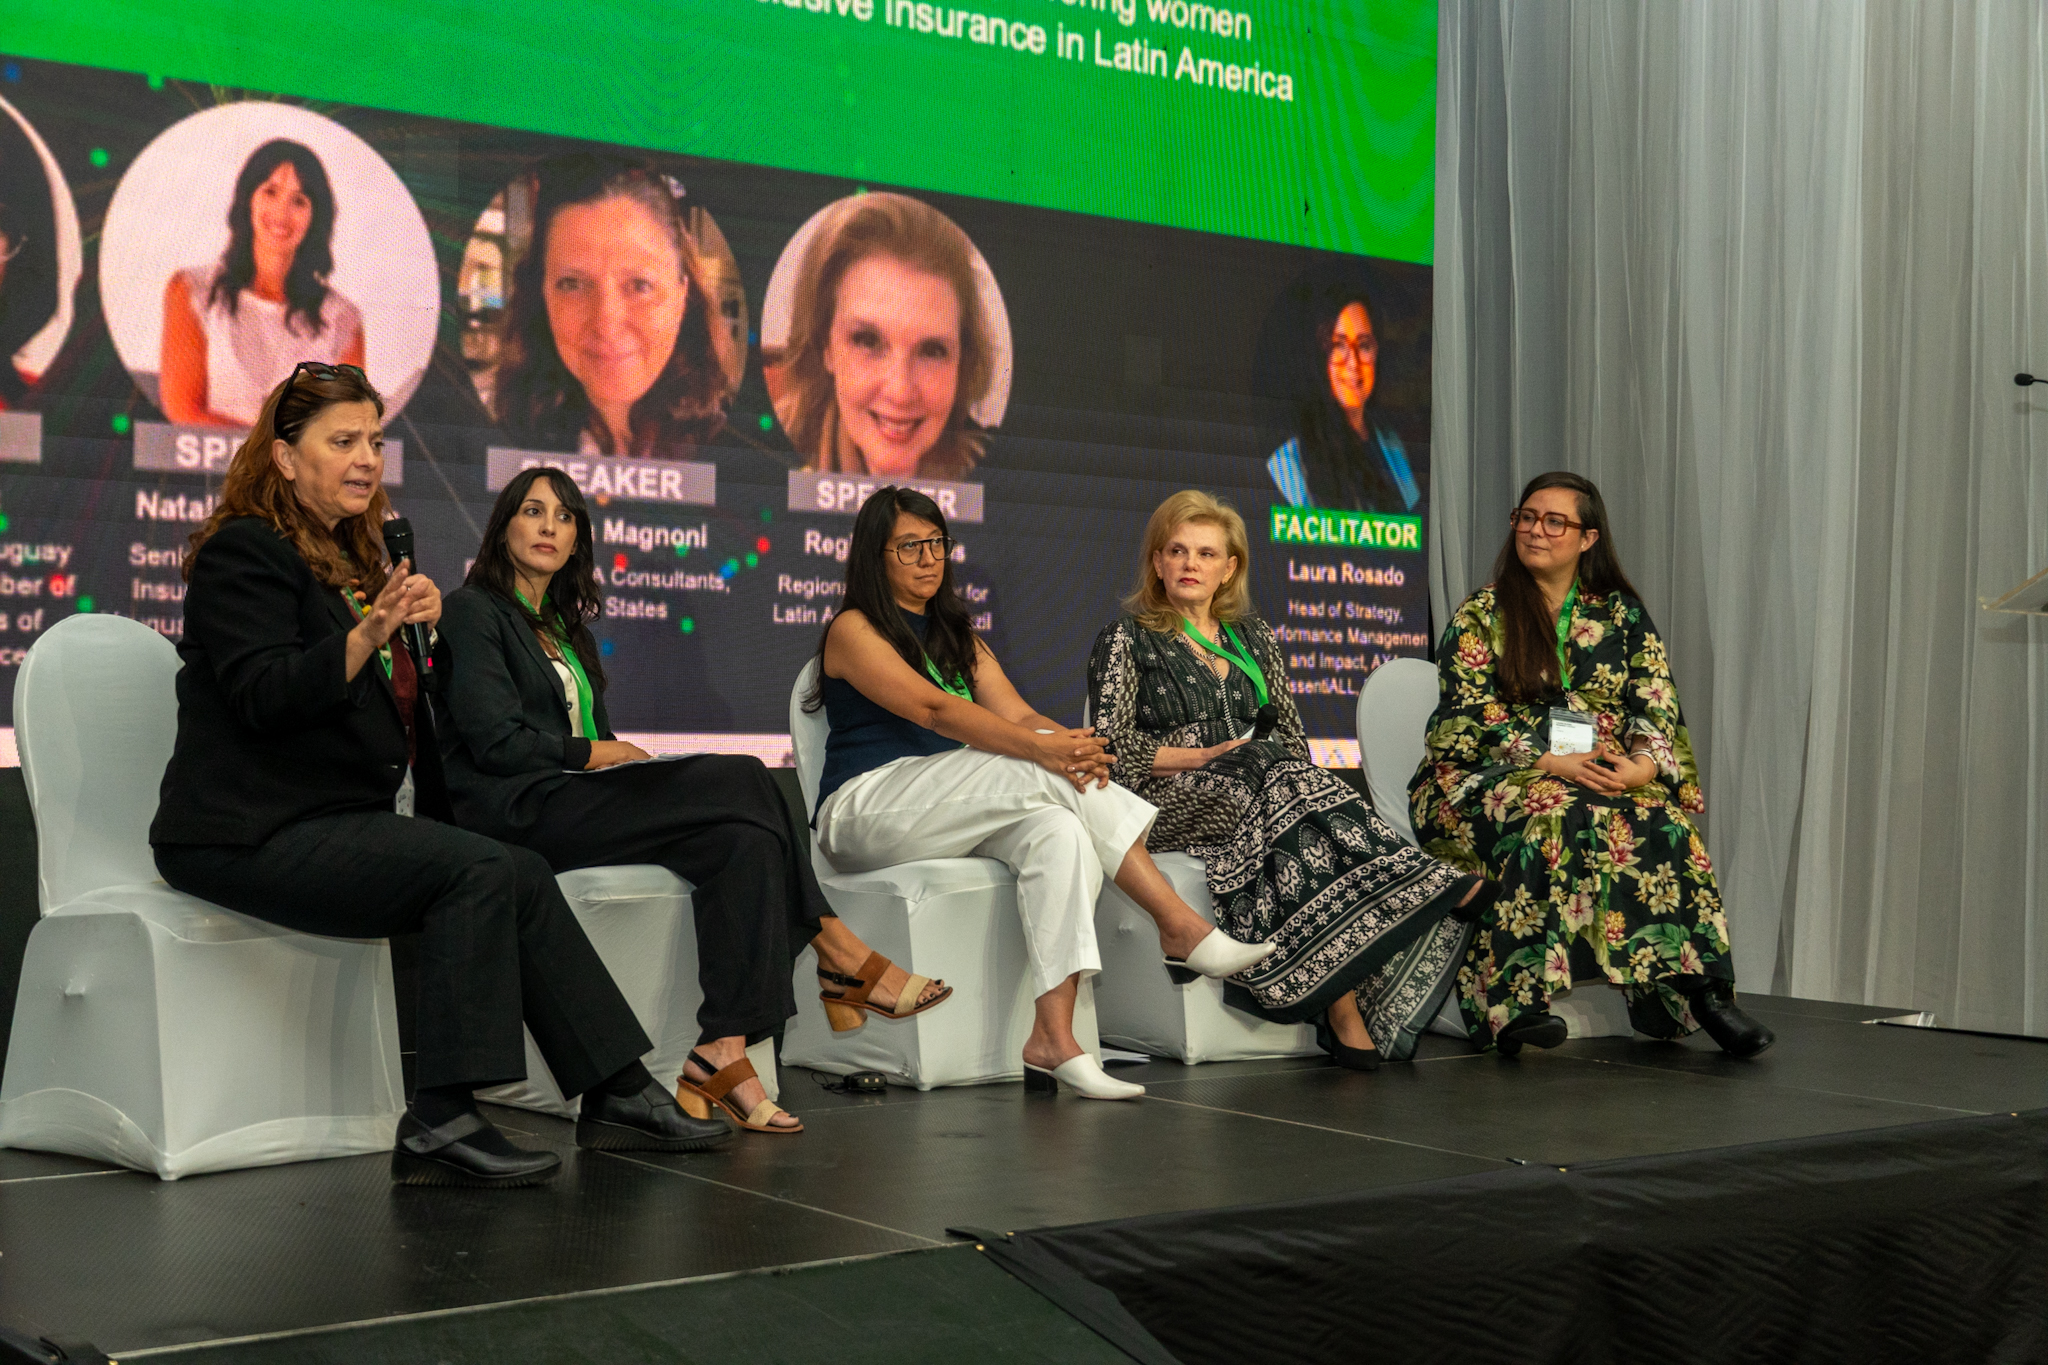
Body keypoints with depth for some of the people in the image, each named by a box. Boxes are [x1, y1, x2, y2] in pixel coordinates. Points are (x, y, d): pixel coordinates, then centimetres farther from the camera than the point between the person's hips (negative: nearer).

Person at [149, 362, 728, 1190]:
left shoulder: (353, 558, 22)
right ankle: (440, 1123, -28)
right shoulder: (242, 554, -6)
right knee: (479, 872, -26)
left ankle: (616, 1094, -10)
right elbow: (263, 695, -22)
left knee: (523, 875, -10)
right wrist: (369, 636, -33)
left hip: (335, 822, 9)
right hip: (250, 836, -9)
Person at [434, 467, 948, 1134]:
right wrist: (607, 754, -3)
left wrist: (624, 758, -4)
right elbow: (497, 742, -10)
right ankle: (840, 953, -15)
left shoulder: (568, 629, 27)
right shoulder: (471, 612, 2)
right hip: (518, 813, -8)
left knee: (741, 840, -22)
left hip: (581, 803, 8)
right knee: (742, 779, -23)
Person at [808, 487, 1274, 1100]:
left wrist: (1074, 742, -19)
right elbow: (931, 709, -17)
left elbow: (1017, 713, 6)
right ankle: (1181, 928, -23)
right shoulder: (853, 630, 0)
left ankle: (1053, 1040, -38)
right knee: (1044, 771, -27)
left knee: (1059, 833, -28)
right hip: (865, 811, -6)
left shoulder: (960, 639, 23)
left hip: (949, 816, 6)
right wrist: (1042, 747, -30)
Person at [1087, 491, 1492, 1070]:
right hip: (1172, 803, -4)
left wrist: (1301, 778, -3)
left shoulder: (1254, 638, 23)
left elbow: (1290, 735, 19)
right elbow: (1110, 743, -3)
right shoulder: (1127, 638, 8)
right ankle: (1433, 884, -45)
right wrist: (1201, 756, -11)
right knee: (1280, 784, -36)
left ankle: (1342, 1006, -44)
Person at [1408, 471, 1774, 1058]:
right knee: (1550, 812, -37)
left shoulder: (1623, 617, 15)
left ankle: (1702, 990, -34)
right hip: (1490, 778, -2)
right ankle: (1515, 1002, -41)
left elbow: (1657, 711, 6)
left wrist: (1642, 767, -17)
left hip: (1611, 779, 3)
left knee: (1663, 823, -29)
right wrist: (1552, 763, -18)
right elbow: (1468, 718, -4)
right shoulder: (1480, 616, 7)